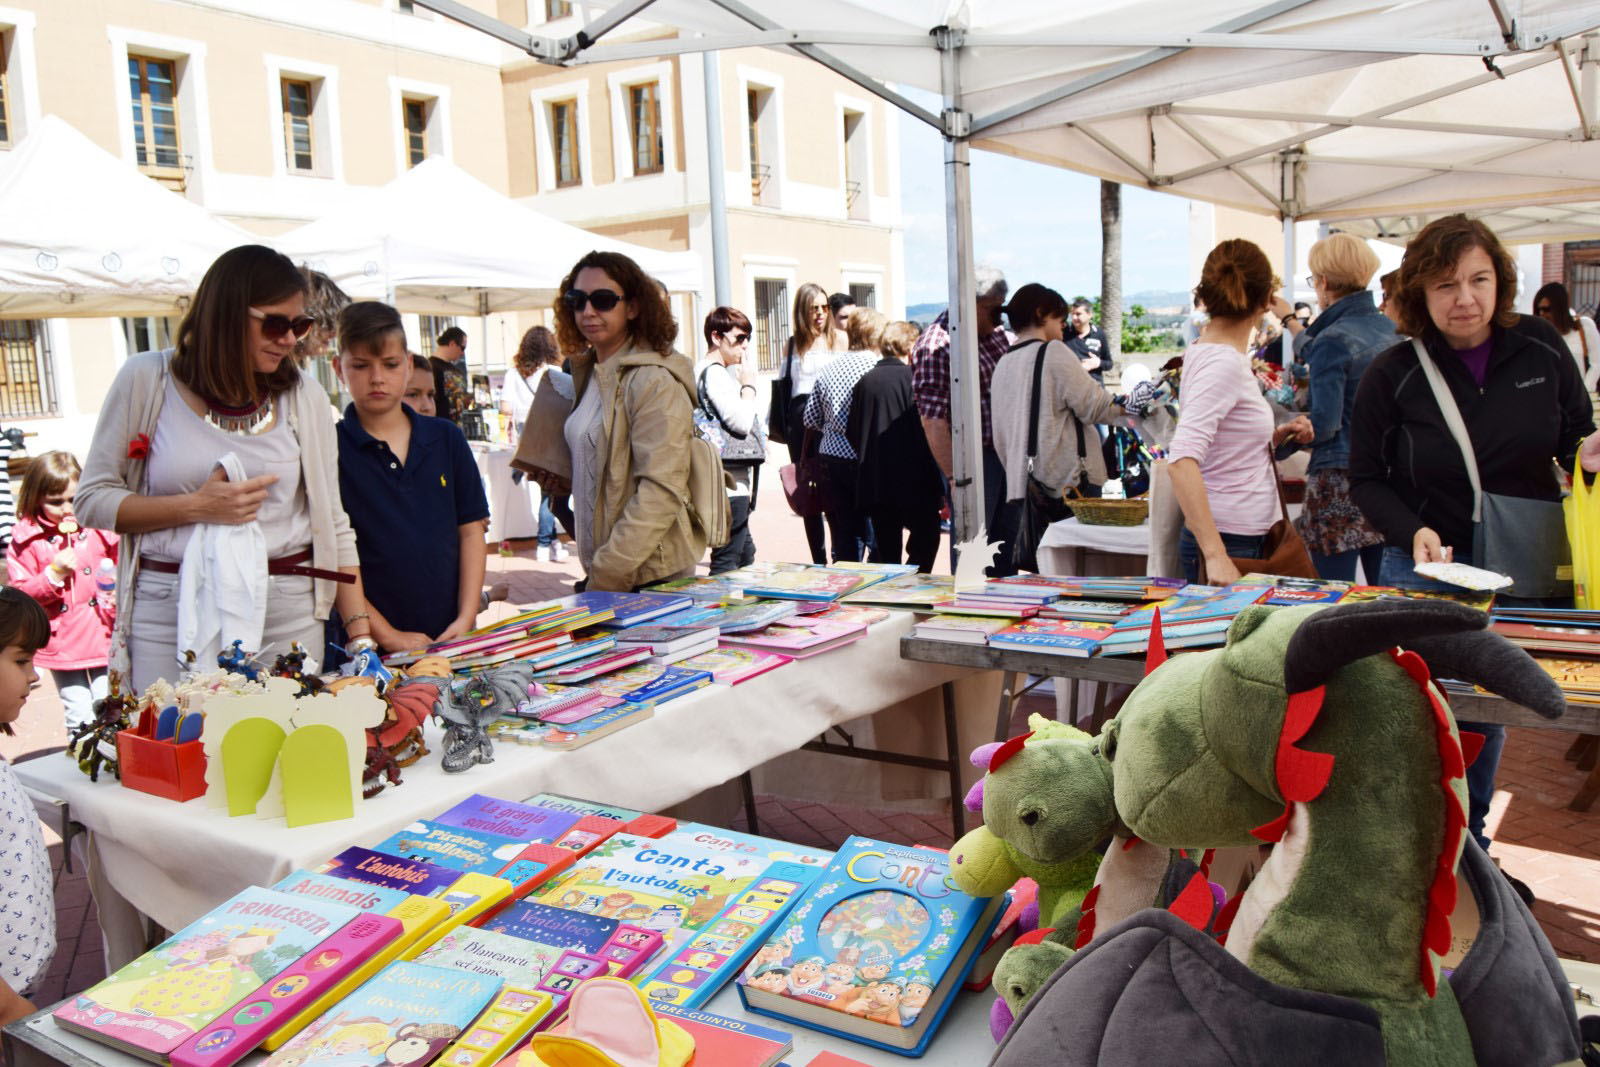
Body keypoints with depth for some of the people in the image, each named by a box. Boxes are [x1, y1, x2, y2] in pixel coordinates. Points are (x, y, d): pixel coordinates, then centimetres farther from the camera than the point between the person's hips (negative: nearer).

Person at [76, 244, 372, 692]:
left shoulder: (304, 395, 5)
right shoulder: (146, 379, 0)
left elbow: (332, 524, 6)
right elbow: (91, 500, 2)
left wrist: (360, 633, -1)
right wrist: (197, 507, -12)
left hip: (286, 615, 1)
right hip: (168, 613, -1)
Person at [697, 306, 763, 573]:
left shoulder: (706, 371, 16)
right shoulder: (715, 373, -15)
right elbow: (741, 422, -24)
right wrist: (749, 384, -10)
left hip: (735, 483, 11)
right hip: (730, 484, -11)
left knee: (746, 555, 18)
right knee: (727, 561, -7)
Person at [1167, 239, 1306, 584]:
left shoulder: (1203, 352, 8)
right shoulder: (1224, 363, -17)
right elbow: (1182, 460, -29)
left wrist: (1277, 437, 10)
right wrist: (1215, 554, -32)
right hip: (1230, 543, -9)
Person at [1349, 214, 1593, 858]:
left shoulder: (1543, 349, -2)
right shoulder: (1393, 375, -9)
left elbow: (1579, 441, 10)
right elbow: (1366, 479, -3)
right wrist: (1414, 532, -19)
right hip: (1427, 571, -2)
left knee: (1491, 710, 16)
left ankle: (1469, 847, 35)